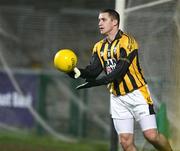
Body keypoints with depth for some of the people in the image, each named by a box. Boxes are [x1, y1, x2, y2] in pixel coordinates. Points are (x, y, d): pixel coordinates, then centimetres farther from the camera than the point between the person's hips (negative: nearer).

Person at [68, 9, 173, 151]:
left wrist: (96, 82, -30)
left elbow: (120, 70, -22)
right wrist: (79, 72, -25)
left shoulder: (127, 41, -12)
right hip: (117, 98, 6)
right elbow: (93, 71, -3)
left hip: (136, 93, -6)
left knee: (152, 136, -15)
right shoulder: (99, 47, 9)